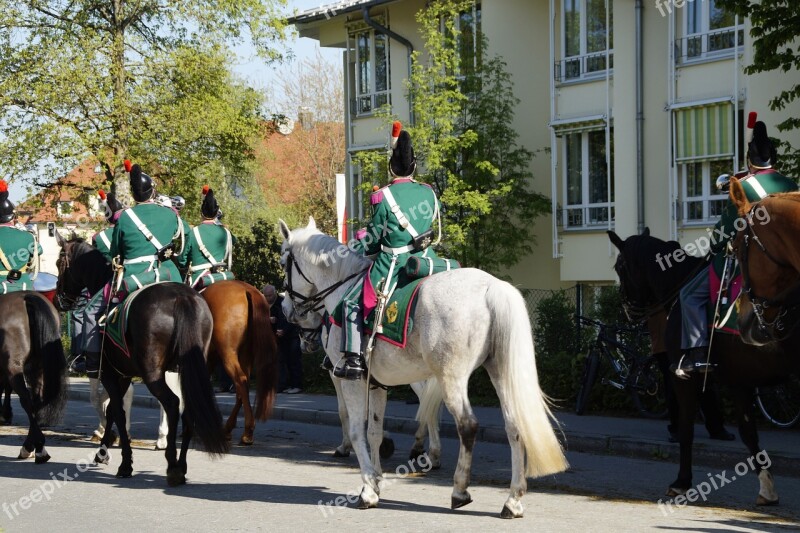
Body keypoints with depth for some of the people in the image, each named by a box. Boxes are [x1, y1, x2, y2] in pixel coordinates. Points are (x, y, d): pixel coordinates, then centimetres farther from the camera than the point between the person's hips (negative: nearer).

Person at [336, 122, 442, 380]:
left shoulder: (384, 197, -13)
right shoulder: (428, 193, 3)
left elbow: (374, 236, -3)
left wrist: (358, 247, 17)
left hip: (393, 264, -5)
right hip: (425, 260, 5)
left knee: (352, 303, 6)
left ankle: (353, 359, -2)